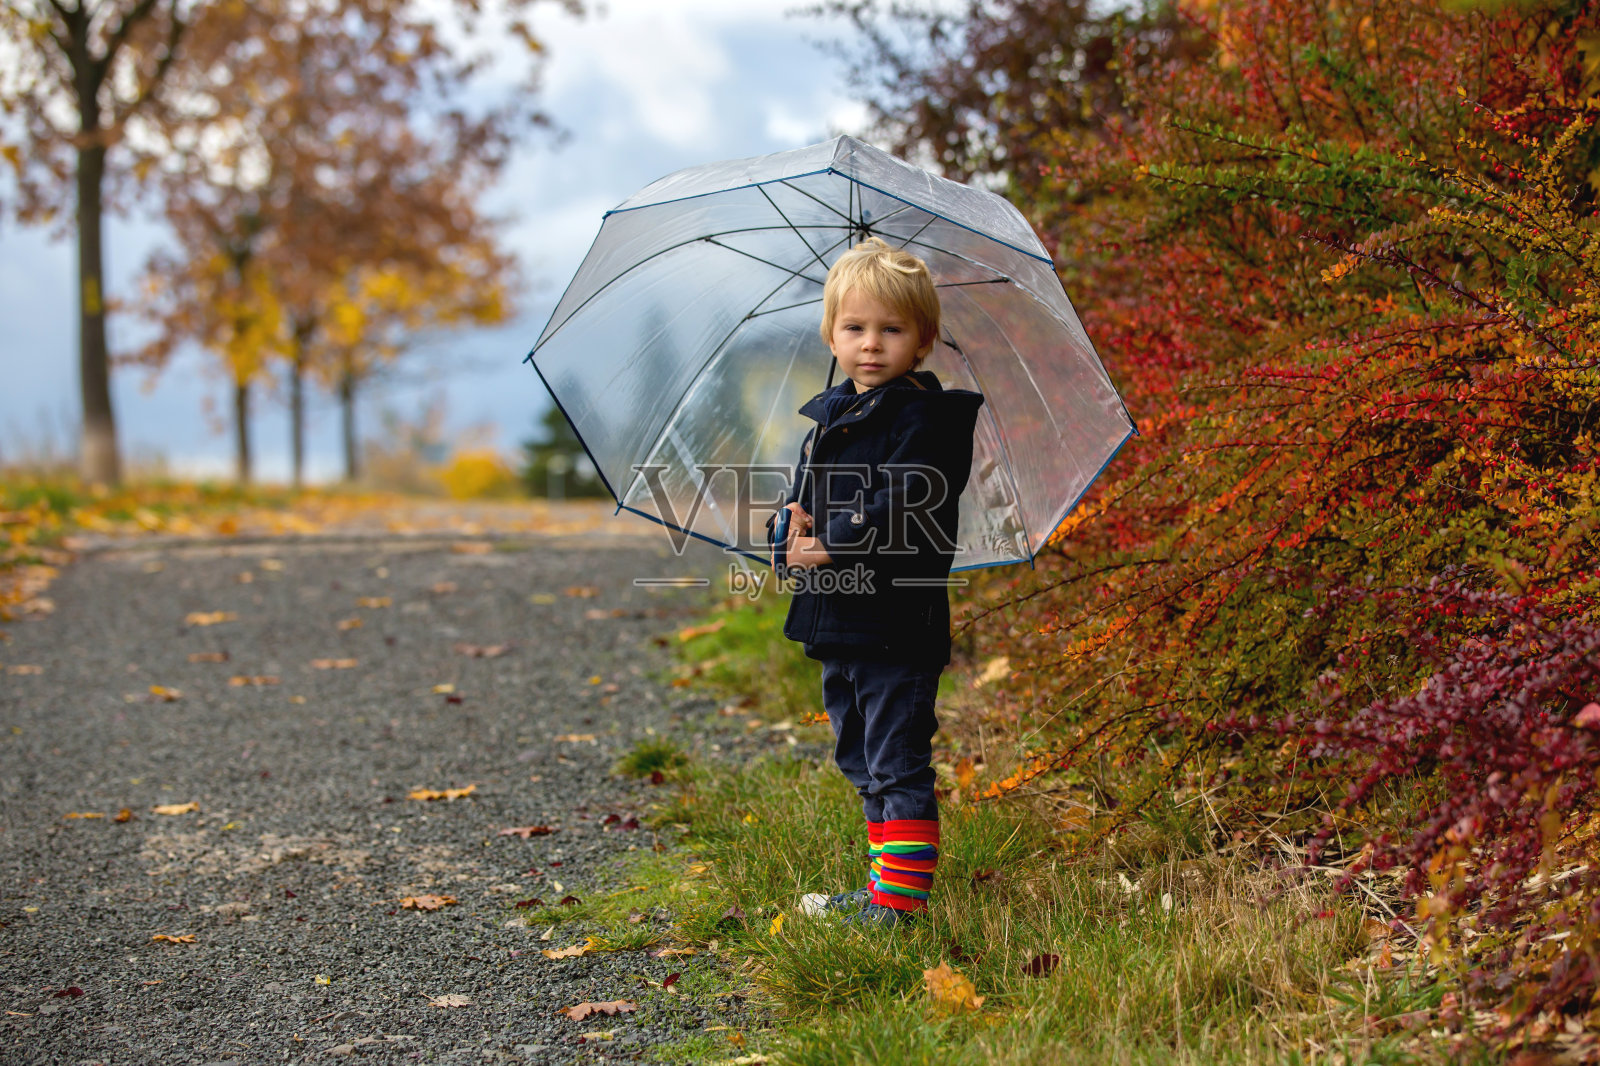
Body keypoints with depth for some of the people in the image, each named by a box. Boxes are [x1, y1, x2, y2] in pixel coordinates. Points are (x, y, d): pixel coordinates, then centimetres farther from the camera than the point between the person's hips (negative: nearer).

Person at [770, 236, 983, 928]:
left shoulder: (924, 419, -11)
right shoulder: (828, 417, 14)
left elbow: (899, 509, -21)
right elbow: (798, 498, 16)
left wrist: (830, 545, -18)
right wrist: (792, 532, -5)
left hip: (897, 627, -9)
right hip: (836, 624, 9)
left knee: (899, 767, -4)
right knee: (863, 766, 17)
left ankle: (899, 902, 2)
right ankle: (881, 891, 29)